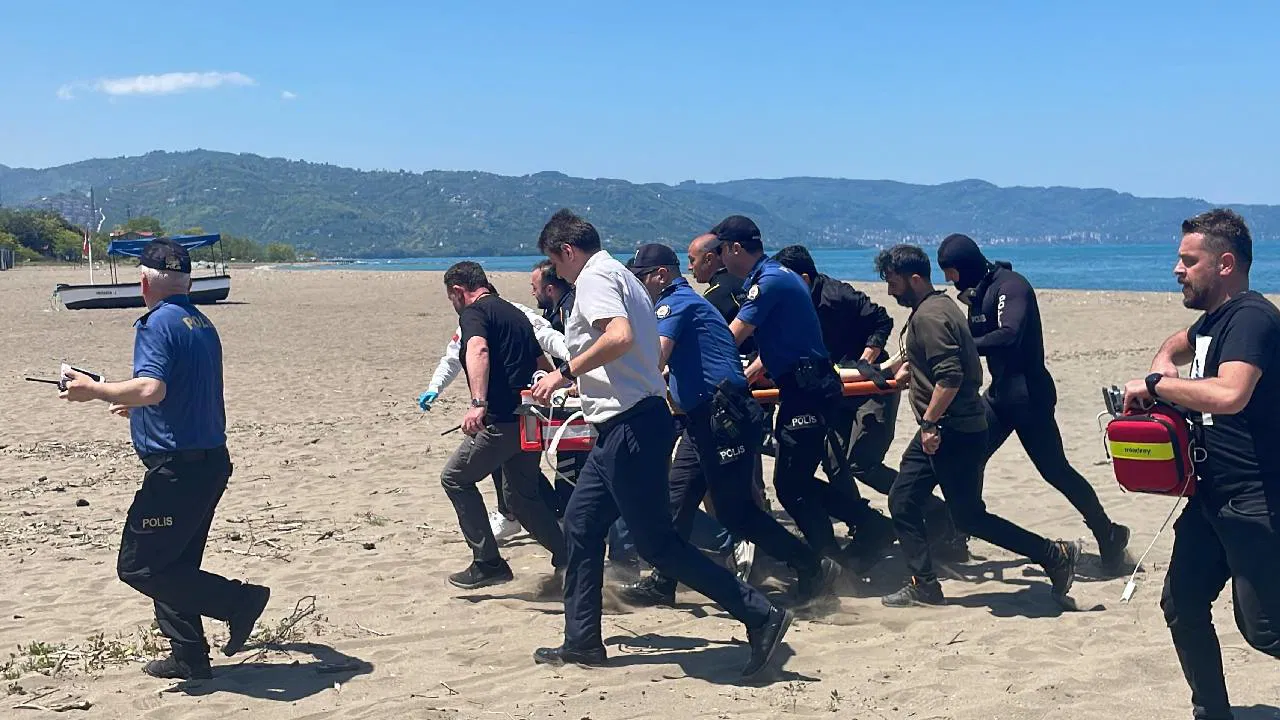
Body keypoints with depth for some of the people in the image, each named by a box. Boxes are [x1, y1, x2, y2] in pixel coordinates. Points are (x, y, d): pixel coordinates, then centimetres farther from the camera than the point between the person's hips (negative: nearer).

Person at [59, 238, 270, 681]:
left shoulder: (158, 323, -13)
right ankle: (189, 657, 20)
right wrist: (135, 407, 39)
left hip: (177, 466, -9)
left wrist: (93, 390, -14)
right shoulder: (203, 325, 15)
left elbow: (151, 389, -28)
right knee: (175, 563, 18)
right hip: (211, 460, 9)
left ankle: (239, 601, -6)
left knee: (138, 567, -2)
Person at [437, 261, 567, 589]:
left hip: (502, 420, -9)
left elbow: (478, 350, -27)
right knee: (521, 494, 19)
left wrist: (478, 403, -40)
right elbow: (543, 362, 33)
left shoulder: (473, 312, -6)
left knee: (455, 478, 6)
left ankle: (488, 563, 3)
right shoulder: (515, 313, 22)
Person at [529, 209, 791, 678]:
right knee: (581, 525, 14)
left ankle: (761, 616, -5)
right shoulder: (619, 275, 21)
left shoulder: (594, 276, -9)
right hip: (621, 427, 11)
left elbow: (620, 336, -28)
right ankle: (582, 643, 21)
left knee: (657, 542, -7)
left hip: (631, 426, -11)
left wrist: (564, 373, -20)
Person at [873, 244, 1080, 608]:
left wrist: (930, 422, -25)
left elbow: (950, 377, -28)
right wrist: (908, 367, 28)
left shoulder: (929, 316, -19)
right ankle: (924, 586, 13)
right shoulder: (939, 305, 13)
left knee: (969, 517, -3)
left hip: (954, 434, -10)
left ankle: (1055, 555, 7)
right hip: (941, 430, 10)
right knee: (902, 502, 9)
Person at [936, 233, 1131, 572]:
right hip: (1000, 394, 9)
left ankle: (1108, 534, 9)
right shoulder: (979, 292, 10)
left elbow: (1008, 335, -32)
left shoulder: (1010, 286, -17)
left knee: (1055, 469, -3)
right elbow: (974, 339, 15)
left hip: (1029, 396, -9)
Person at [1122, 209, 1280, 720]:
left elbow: (1230, 394, -36)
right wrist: (1163, 365, 13)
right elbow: (1179, 344, 37)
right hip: (1211, 497, 10)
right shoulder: (1213, 319, 12)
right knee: (1183, 606, 11)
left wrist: (1155, 385, -22)